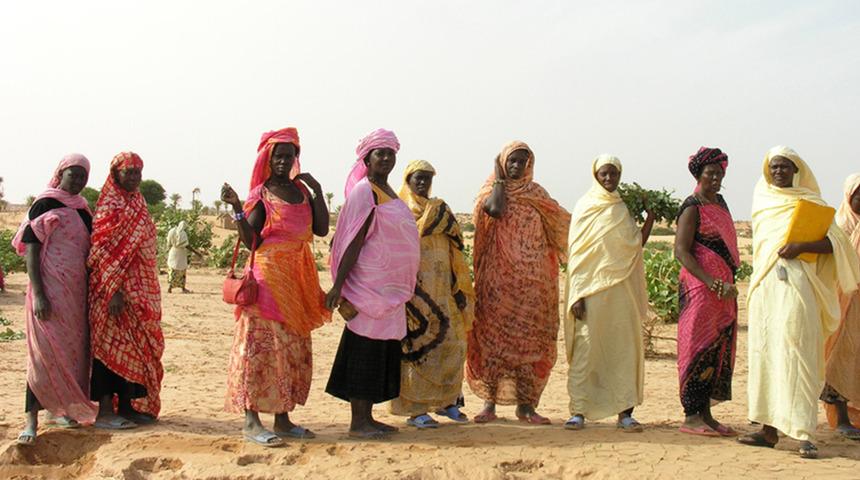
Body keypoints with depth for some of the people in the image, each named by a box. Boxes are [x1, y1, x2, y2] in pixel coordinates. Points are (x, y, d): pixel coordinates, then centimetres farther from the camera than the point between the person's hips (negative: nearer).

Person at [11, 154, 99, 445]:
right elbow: (30, 249, -10)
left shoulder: (82, 210, 15)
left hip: (77, 291, 7)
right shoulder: (45, 204, -5)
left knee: (73, 350, 8)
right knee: (45, 350, -9)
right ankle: (32, 418, -5)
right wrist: (38, 295, -18)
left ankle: (60, 409, 19)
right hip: (50, 289, -7)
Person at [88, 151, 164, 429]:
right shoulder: (109, 208, -8)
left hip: (141, 289, 8)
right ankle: (105, 410, 0)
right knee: (112, 343, -5)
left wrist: (148, 293, 18)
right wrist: (113, 292, -23)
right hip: (117, 288, -8)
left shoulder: (138, 206, 16)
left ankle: (127, 406, 18)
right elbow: (103, 253, -16)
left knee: (136, 345, 10)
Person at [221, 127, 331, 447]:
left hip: (298, 279, 7)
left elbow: (321, 230, 3)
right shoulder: (261, 195, -3)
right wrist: (237, 208, -23)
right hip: (268, 276, -6)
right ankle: (251, 421, -7)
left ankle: (283, 418, 15)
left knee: (292, 346, 8)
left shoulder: (301, 189, 12)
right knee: (262, 343, -9)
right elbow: (251, 241, -10)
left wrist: (317, 190, -1)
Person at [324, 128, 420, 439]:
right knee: (365, 350, -5)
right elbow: (353, 241, -18)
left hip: (388, 287, 9)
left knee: (383, 351, 11)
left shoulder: (386, 192, 16)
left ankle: (367, 418, 18)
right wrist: (338, 285, -21)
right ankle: (358, 422, 2)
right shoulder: (365, 191, -11)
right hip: (370, 284, -9)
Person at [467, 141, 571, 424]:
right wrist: (499, 178, -7)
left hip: (530, 281, 3)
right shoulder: (492, 190, 4)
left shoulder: (536, 193, 13)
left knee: (528, 339, 2)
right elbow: (496, 210, -18)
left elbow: (561, 223, 12)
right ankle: (489, 402, 3)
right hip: (498, 278, -3)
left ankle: (525, 404, 7)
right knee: (493, 335, -3)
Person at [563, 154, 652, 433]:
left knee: (625, 347, 2)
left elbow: (636, 245, 11)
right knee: (585, 347, -5)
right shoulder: (585, 207, 2)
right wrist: (577, 294, -11)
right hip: (591, 288, -4)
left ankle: (624, 411, 7)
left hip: (621, 288, 4)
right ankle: (578, 410, 0)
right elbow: (575, 253, -3)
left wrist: (651, 215, 4)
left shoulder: (623, 209, 14)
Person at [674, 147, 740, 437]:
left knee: (719, 350, 8)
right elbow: (681, 251, -16)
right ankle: (691, 416, -2)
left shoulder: (720, 203, 16)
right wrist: (712, 282, -23)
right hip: (699, 287, -8)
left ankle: (705, 413, 14)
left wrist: (728, 283, 15)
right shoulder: (693, 207, -9)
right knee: (700, 348, -7)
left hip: (723, 288, 8)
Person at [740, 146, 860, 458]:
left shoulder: (810, 202, 4)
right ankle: (769, 429, 7)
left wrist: (801, 247, -17)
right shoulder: (762, 200, 17)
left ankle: (804, 434, -11)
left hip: (797, 285, -5)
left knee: (796, 355, -11)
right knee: (764, 354, 2)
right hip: (765, 286, 5)